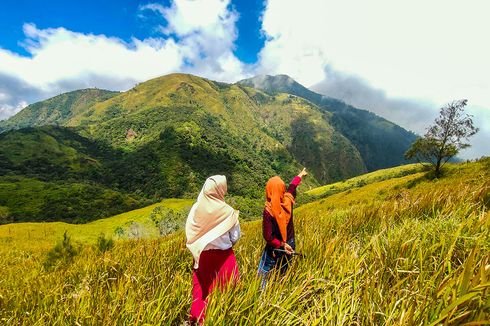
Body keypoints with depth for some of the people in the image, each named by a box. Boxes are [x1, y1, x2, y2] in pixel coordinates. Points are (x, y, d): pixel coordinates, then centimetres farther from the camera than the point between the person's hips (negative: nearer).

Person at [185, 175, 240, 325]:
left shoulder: (196, 208, -10)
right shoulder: (228, 211, -18)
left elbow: (189, 233, 0)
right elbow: (235, 237, -7)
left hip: (202, 255, 3)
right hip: (223, 256, -3)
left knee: (201, 287, 20)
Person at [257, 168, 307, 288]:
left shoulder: (269, 210, -27)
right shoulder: (288, 200, -14)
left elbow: (268, 236, -26)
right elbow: (292, 186, 7)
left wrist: (281, 244, -14)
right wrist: (300, 175, 25)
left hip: (275, 248, -5)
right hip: (290, 244, 5)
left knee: (263, 274, 9)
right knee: (284, 273, 23)